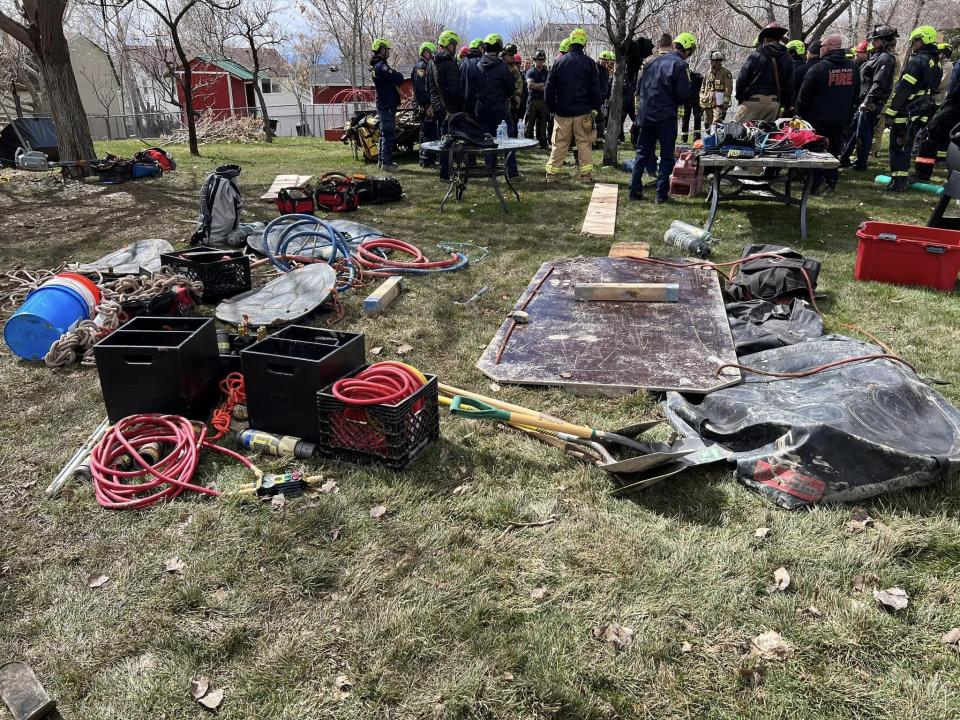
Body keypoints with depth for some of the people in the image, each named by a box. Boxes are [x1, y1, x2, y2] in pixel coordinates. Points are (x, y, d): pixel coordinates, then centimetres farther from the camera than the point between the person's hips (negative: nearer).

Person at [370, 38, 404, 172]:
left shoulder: (374, 66, 17)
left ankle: (381, 160, 21)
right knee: (389, 135, -9)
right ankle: (386, 162, -8)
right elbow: (399, 79, -20)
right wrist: (398, 75, -1)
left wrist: (395, 76, -1)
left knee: (385, 133, 16)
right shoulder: (381, 66, -16)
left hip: (382, 104, 10)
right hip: (388, 105, -10)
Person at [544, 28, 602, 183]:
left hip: (562, 112, 1)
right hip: (583, 112, -1)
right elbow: (596, 90, 0)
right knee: (584, 144, 5)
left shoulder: (559, 62, 2)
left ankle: (552, 173, 8)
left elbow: (548, 88, 4)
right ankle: (586, 174, 4)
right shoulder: (589, 63, -2)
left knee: (559, 144, 7)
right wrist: (595, 109, 9)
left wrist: (552, 109, 11)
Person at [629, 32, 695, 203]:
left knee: (642, 152, 12)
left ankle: (635, 190, 8)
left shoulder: (655, 61, 10)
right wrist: (676, 102, 9)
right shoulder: (680, 65, -9)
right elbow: (683, 95, -12)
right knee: (667, 155, 2)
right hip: (666, 117, -6)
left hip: (646, 114, 6)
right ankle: (662, 193, -2)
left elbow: (640, 85, 15)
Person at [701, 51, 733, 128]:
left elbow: (728, 89, -7)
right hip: (708, 104, 7)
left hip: (719, 104, -7)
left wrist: (725, 104, -14)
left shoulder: (725, 73, -2)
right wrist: (702, 102, 14)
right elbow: (703, 89, 22)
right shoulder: (708, 74, 18)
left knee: (716, 124, -20)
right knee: (707, 125, 9)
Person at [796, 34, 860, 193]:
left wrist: (800, 114, 3)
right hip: (841, 119, 5)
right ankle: (831, 182, 18)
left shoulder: (818, 68, -14)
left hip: (818, 118, -5)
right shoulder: (853, 67, 6)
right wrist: (848, 115, 21)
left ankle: (815, 185, 1)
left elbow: (804, 95, -10)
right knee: (834, 149, 16)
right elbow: (856, 95, 14)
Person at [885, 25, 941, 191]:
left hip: (905, 114, -9)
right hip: (920, 115, 9)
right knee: (906, 146, 17)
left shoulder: (917, 60, -12)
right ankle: (903, 178, 23)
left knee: (898, 147, -5)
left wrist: (890, 113, -17)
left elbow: (902, 90, -18)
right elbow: (931, 90, 19)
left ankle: (898, 182, -7)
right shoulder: (935, 64, 17)